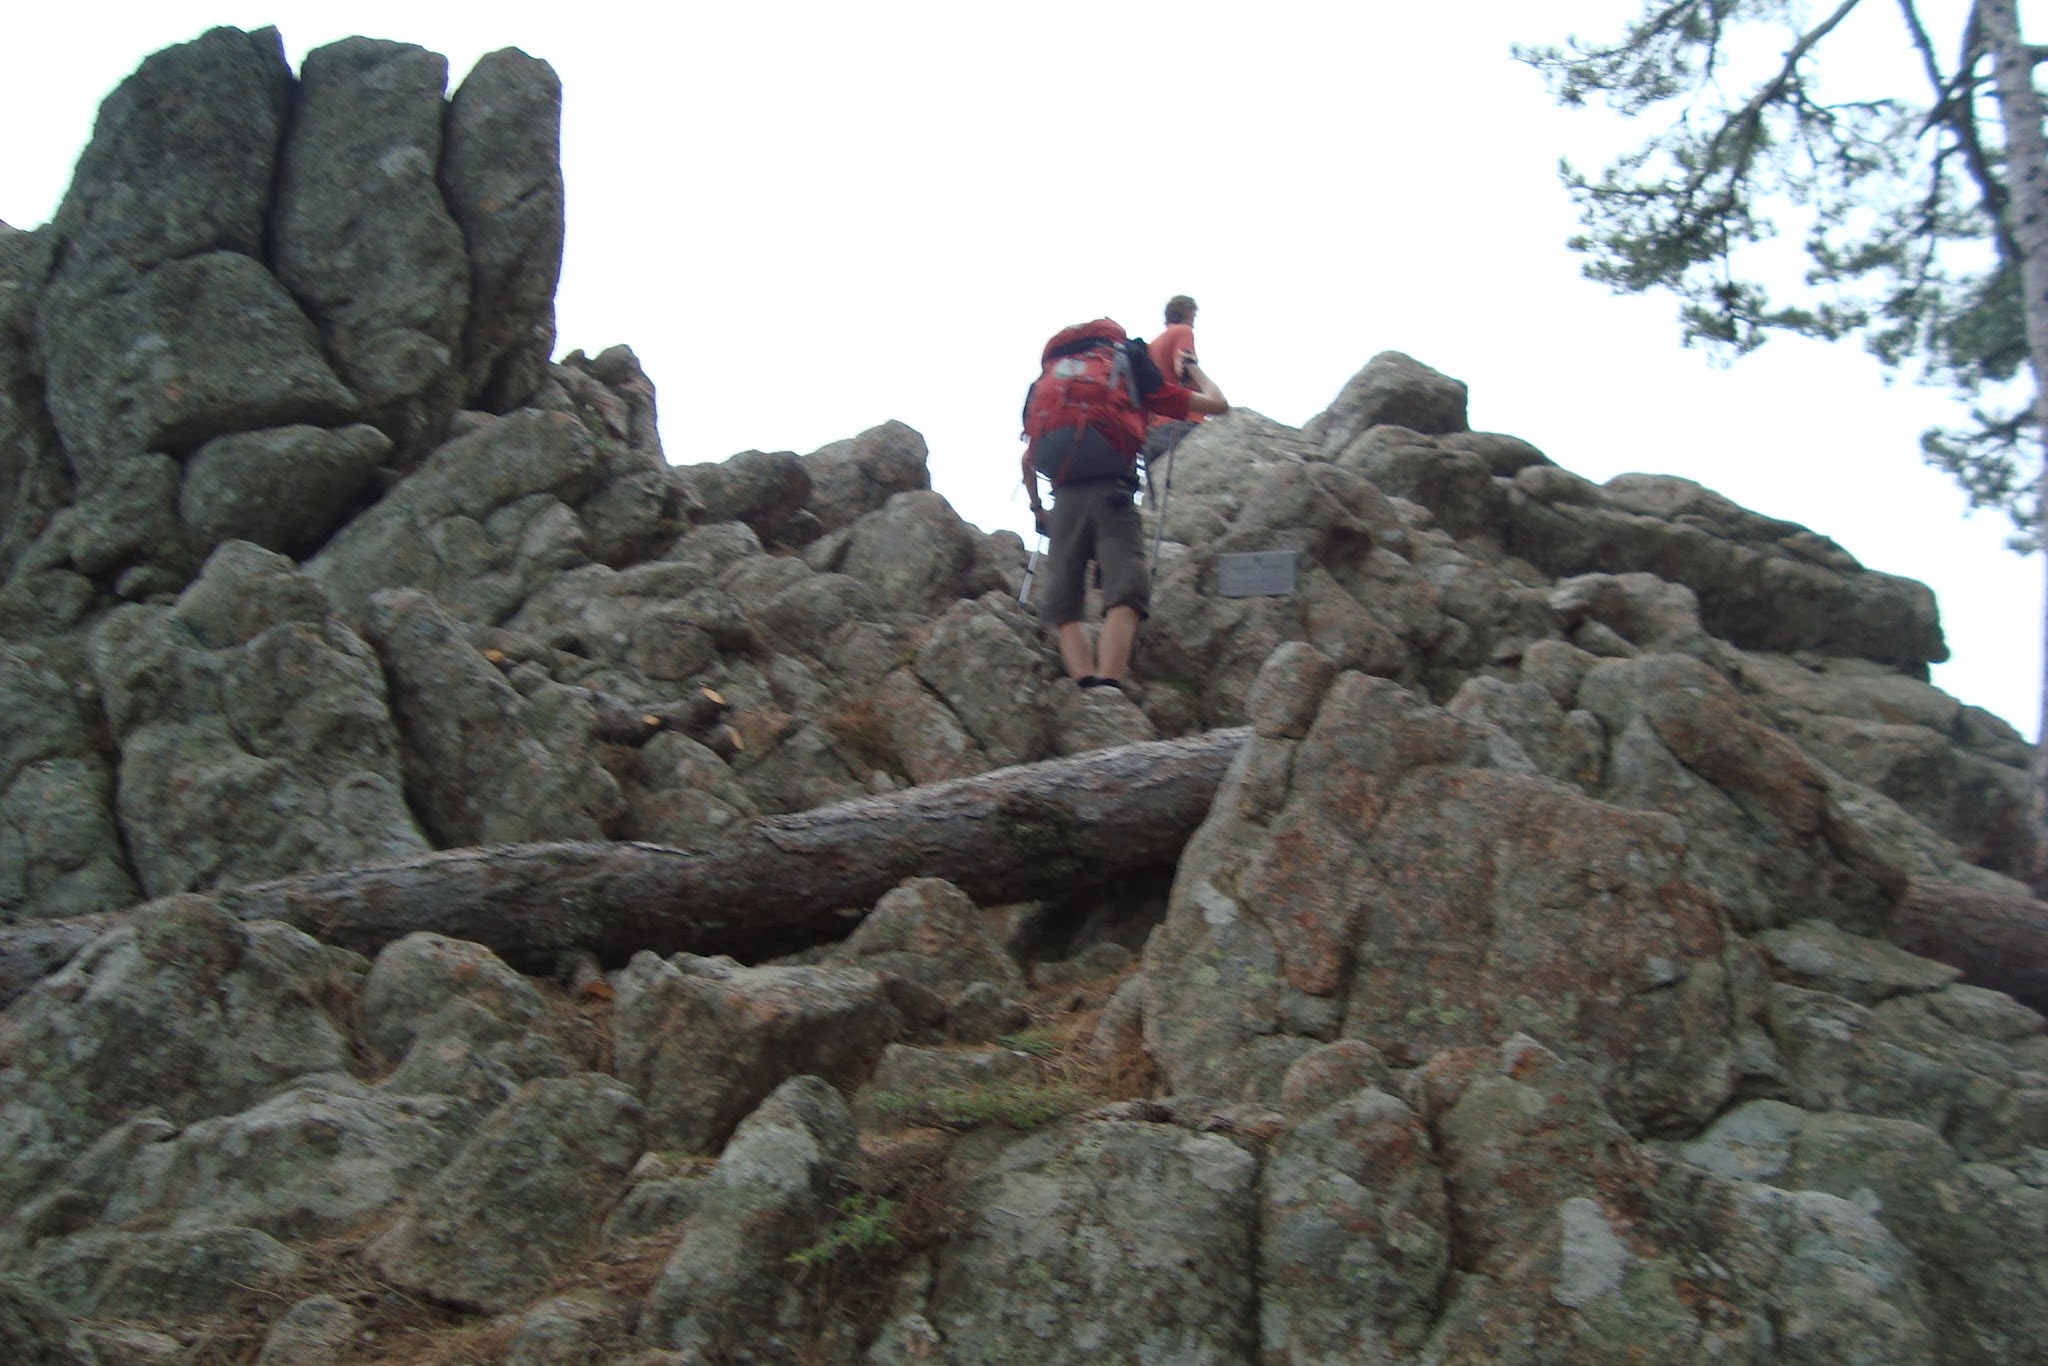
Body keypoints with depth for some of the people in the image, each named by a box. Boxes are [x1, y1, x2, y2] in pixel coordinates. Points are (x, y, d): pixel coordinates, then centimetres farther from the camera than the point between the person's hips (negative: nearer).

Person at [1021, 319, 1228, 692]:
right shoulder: (1131, 368, 22)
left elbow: (1028, 458, 28)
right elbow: (1218, 404, 24)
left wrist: (1037, 508, 41)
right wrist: (1193, 368, 43)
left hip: (1065, 499, 3)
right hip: (1112, 491, -3)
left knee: (1063, 606, 3)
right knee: (1124, 596, -14)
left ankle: (1086, 685, -20)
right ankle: (1108, 688, -36)